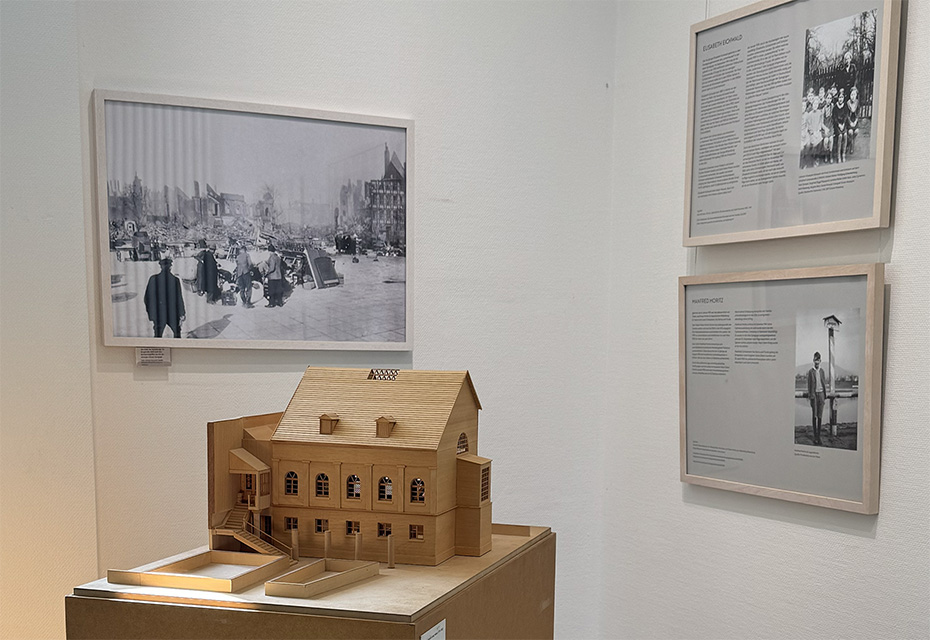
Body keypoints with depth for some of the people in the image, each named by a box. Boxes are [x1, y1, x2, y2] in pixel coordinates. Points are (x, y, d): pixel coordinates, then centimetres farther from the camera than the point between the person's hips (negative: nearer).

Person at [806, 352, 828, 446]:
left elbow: (824, 383, 13)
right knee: (814, 415, -1)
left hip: (821, 393, 4)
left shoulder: (822, 371, 10)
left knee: (820, 415, 5)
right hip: (814, 394, -4)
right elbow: (809, 385, -2)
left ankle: (819, 435, 11)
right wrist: (810, 396, -7)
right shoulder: (810, 371, -2)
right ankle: (815, 436, 2)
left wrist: (825, 395, 8)